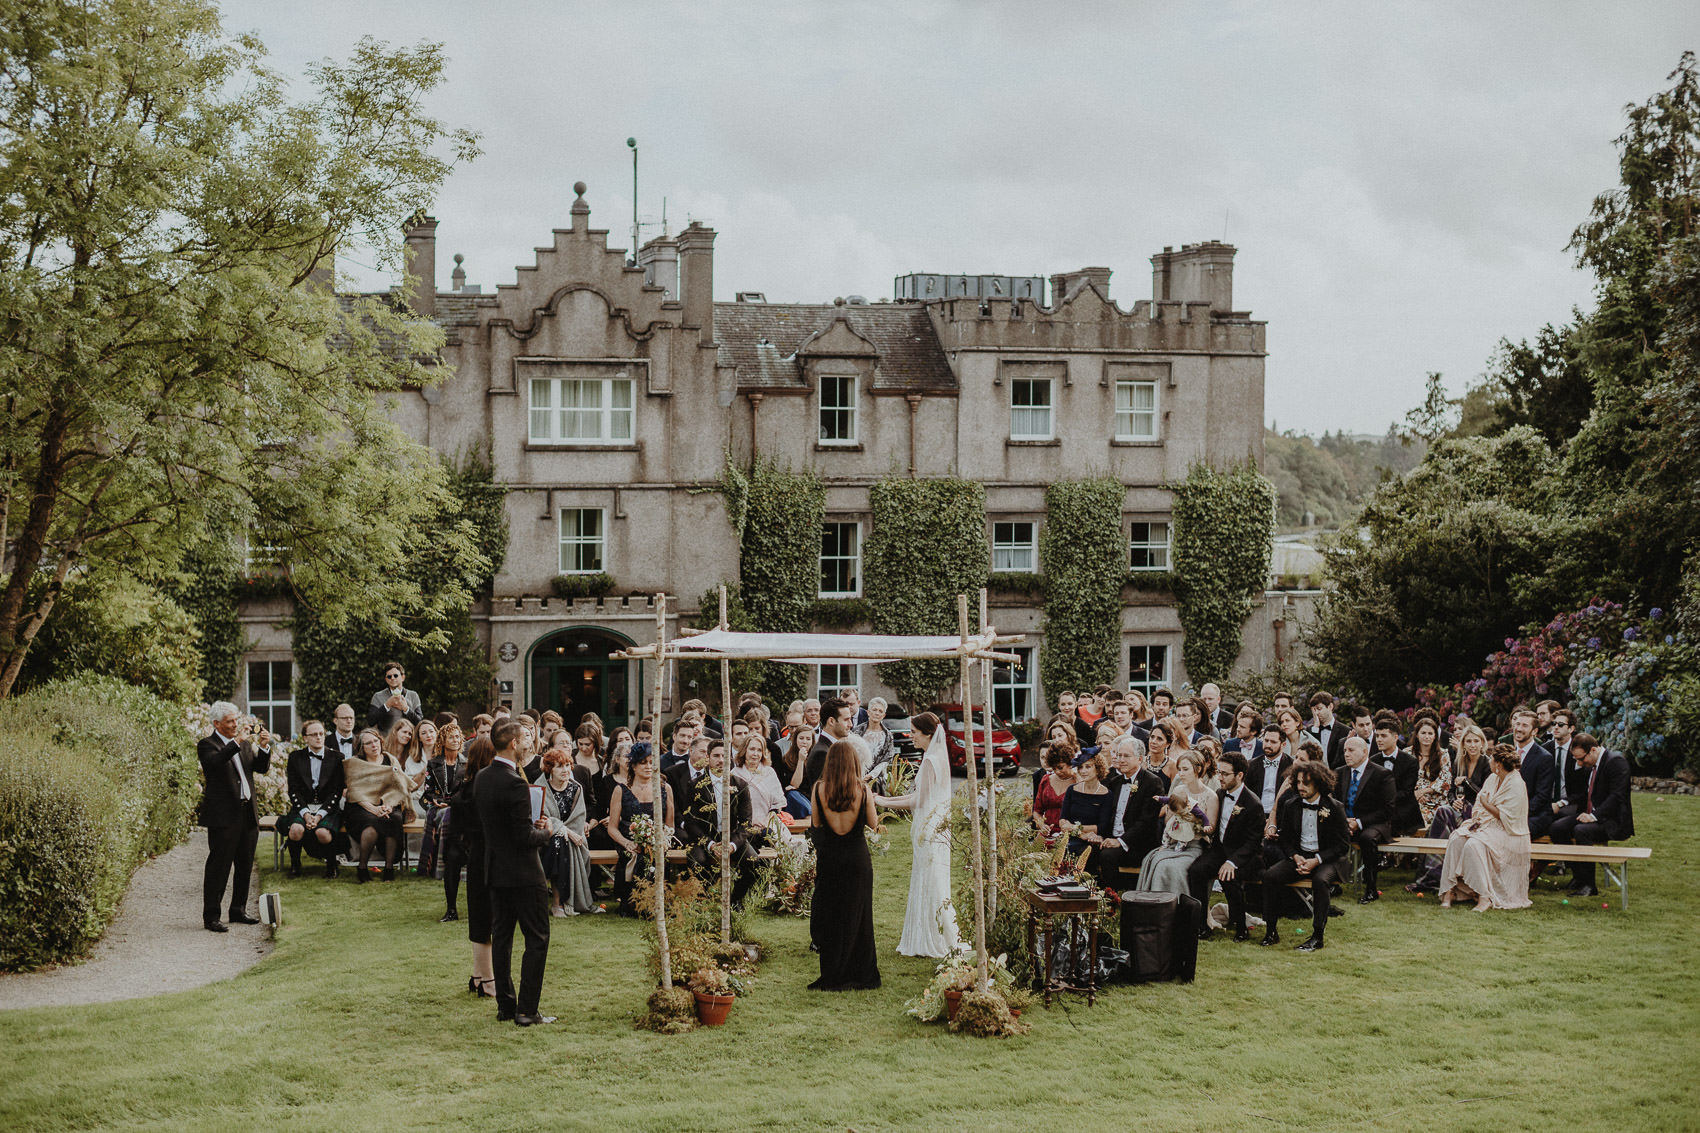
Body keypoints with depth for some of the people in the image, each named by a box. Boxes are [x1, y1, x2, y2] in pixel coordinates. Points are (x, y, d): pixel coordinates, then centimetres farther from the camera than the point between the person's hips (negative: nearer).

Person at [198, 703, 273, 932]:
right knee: (219, 866, -5)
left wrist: (263, 747, -7)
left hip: (248, 813, 7)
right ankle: (211, 917, -1)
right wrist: (236, 742, -30)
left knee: (245, 866, 13)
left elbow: (262, 768, 9)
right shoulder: (207, 745, -5)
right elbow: (215, 762, -26)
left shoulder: (245, 743, 16)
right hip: (223, 816, -7)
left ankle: (238, 911, 24)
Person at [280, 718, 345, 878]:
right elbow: (293, 790, 2)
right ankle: (295, 864, -3)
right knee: (296, 829, -32)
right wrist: (305, 813, -13)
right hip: (302, 807, 1)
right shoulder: (295, 757, 8)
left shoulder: (336, 758, 4)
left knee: (323, 832, -33)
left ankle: (331, 864, -2)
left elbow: (336, 792, -1)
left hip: (327, 809, -1)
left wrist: (320, 815, -15)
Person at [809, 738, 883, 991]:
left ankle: (833, 977, 12)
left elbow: (815, 824, 0)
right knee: (857, 914, 11)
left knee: (830, 917, 9)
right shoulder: (863, 790, -10)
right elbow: (873, 825, -1)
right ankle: (859, 974, 16)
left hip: (828, 858, 0)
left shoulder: (819, 788, -8)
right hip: (857, 856, 0)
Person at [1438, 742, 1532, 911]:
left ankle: (1485, 897, -33)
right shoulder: (1493, 779, 13)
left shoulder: (1516, 785, -14)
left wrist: (1486, 804, -7)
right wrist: (1476, 819, -4)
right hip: (1486, 825, 8)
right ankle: (1449, 891, -24)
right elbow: (1480, 803, 16)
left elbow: (1505, 817, -18)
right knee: (1456, 839, -19)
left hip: (1507, 834, -8)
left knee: (1474, 844, -34)